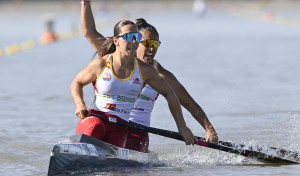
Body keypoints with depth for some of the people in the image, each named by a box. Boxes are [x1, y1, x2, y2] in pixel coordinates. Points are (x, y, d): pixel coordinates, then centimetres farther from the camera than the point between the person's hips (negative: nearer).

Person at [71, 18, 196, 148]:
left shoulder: (145, 71, 6)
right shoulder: (100, 64, 1)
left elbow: (168, 94, 16)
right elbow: (77, 83, 15)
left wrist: (182, 127, 14)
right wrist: (80, 104, -7)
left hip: (119, 127, 2)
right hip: (93, 118, -2)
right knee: (95, 128, -40)